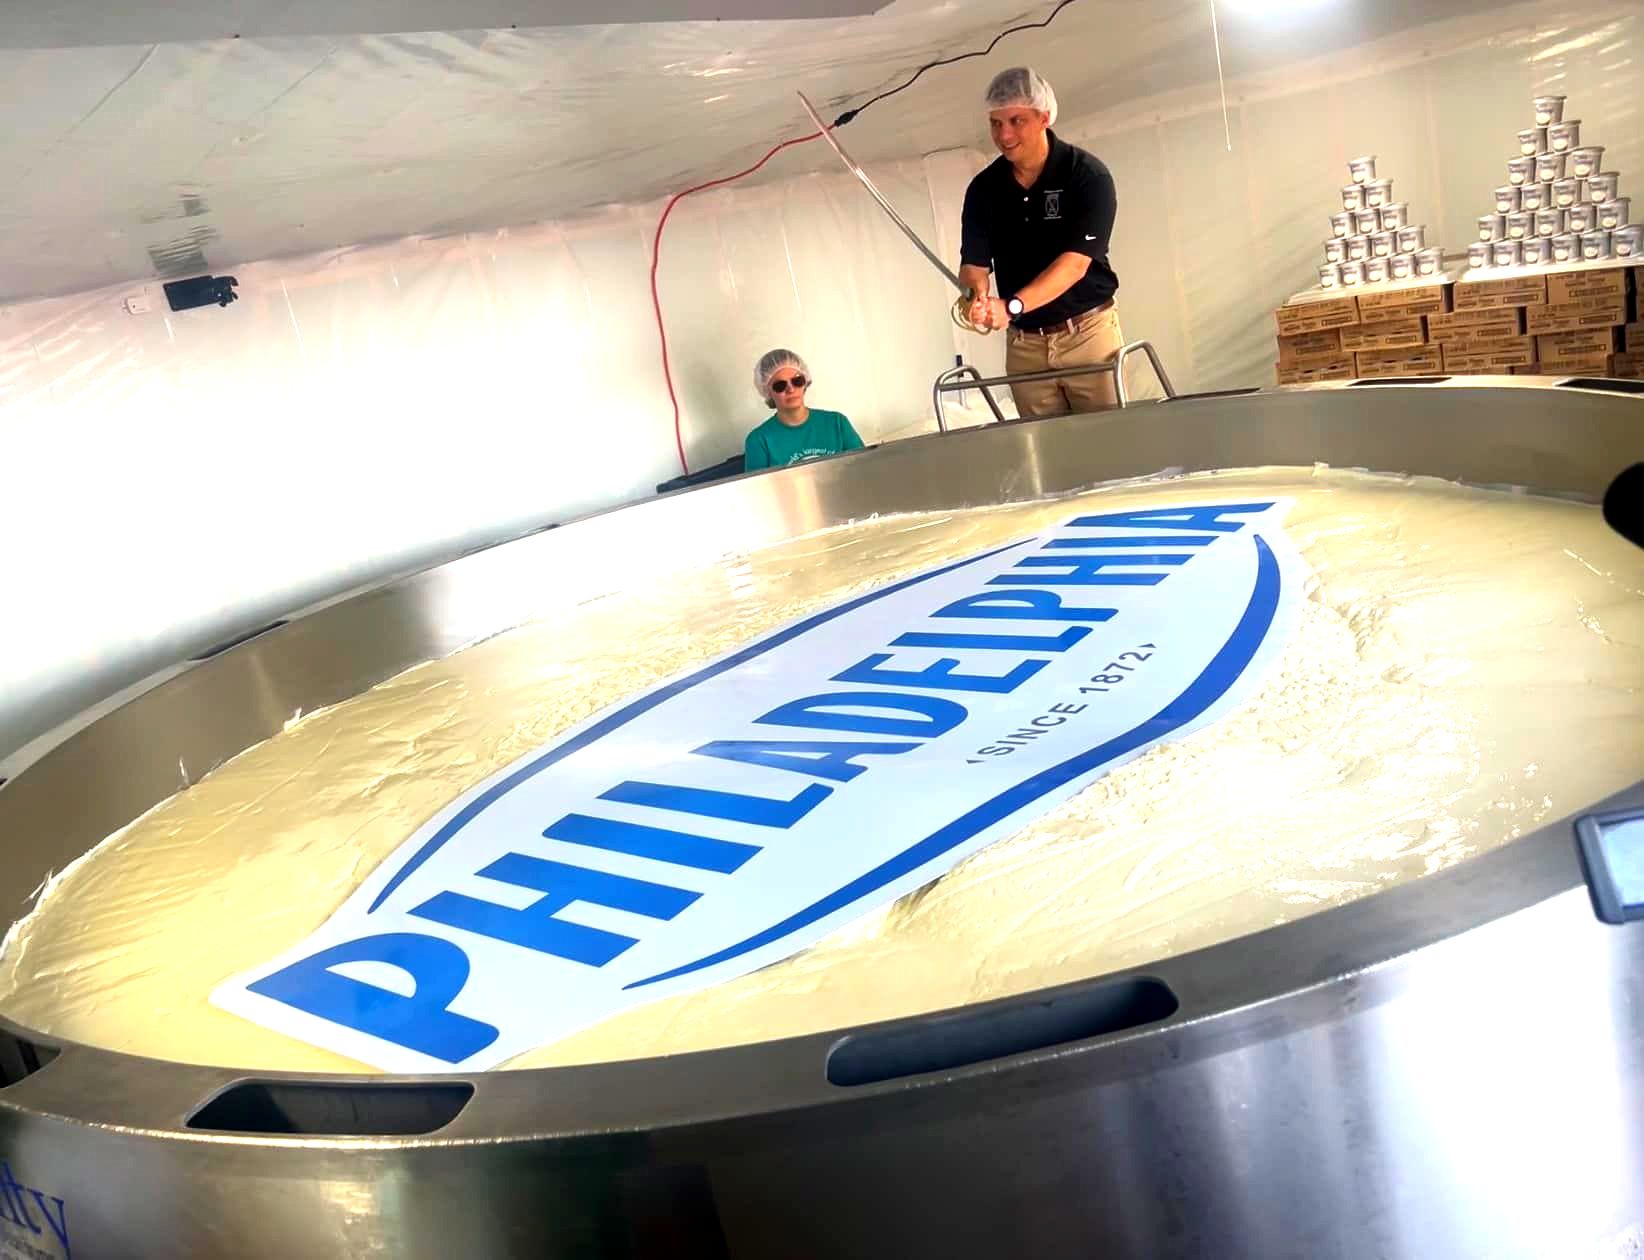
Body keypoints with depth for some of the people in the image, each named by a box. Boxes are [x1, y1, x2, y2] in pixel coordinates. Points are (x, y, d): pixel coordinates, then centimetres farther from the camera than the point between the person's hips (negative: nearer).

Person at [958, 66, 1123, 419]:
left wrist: (1011, 306, -31)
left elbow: (1075, 262, -19)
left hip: (1087, 332, -3)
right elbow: (974, 263, 0)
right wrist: (977, 296, -25)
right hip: (1023, 342, 3)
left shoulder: (1088, 175, -10)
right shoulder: (983, 189, 3)